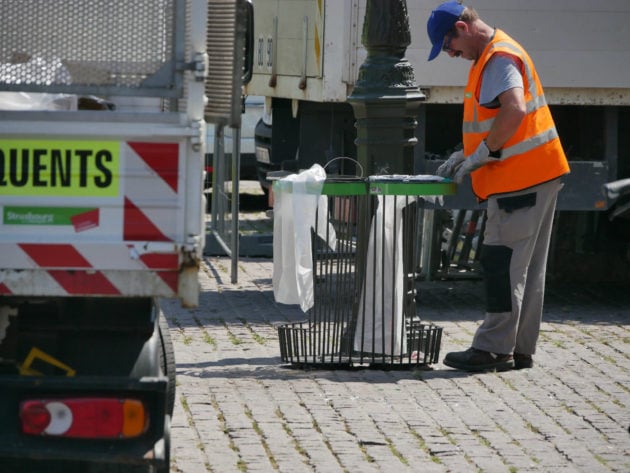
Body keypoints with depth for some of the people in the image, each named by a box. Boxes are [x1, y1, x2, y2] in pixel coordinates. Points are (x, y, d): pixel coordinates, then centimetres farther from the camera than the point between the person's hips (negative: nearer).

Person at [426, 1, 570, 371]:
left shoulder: (499, 58, -15)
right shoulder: (492, 56, 19)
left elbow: (514, 110, -30)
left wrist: (483, 153, -20)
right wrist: (466, 155, 19)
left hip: (521, 179, -11)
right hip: (538, 176, 11)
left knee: (504, 264, -8)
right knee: (527, 268, 11)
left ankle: (494, 349, -7)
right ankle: (521, 350, 14)